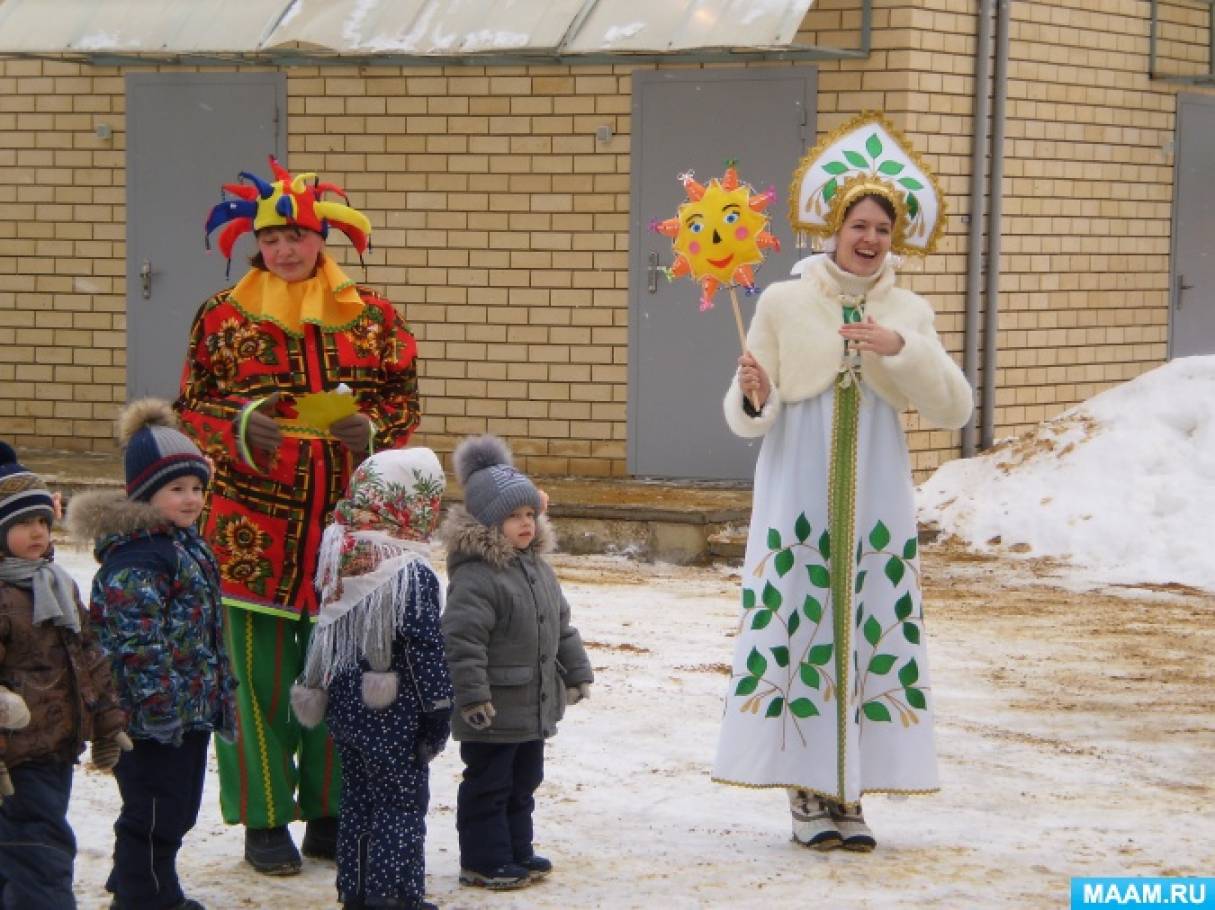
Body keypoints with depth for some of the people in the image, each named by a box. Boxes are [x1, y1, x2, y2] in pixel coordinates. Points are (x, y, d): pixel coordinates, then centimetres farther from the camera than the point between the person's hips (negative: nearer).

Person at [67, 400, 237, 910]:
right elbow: (136, 638, -24)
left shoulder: (187, 544, 13)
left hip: (192, 709, 10)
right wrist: (156, 700, -26)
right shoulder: (135, 558, -20)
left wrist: (221, 695, 25)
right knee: (153, 813, -1)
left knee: (177, 809, 18)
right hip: (156, 715, -10)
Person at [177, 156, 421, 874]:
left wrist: (373, 430, -12)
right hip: (252, 530, -2)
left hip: (348, 530, 2)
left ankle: (330, 814, 20)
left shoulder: (374, 317, 7)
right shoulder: (224, 316, 4)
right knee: (258, 673, -1)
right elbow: (193, 407, 5)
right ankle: (264, 820, 10)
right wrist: (241, 424, -15)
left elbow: (404, 402, 10)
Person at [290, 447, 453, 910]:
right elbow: (425, 646, -17)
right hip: (394, 711, -7)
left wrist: (318, 688, 20)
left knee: (358, 797, 16)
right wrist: (438, 708, -9)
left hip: (345, 701, 7)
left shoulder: (340, 557, 2)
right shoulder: (412, 573, -19)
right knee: (402, 802, 2)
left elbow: (330, 631, 10)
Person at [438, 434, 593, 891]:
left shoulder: (538, 569, 9)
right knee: (488, 784, 1)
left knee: (522, 781, 18)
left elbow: (561, 625, 19)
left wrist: (576, 672, 18)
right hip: (494, 708, -9)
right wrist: (472, 695, -27)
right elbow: (462, 639, -25)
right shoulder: (474, 576, -20)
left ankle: (516, 851, 29)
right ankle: (483, 861, 9)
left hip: (535, 705, 9)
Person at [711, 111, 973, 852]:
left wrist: (900, 348, -14)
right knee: (795, 629, -4)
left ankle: (850, 793, 8)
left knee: (872, 634, 1)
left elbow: (954, 410, -2)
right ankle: (808, 793, 4)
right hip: (797, 493, -2)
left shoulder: (909, 313, 7)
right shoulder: (783, 303, 2)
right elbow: (748, 419, 2)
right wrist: (753, 399, -21)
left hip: (876, 498, 2)